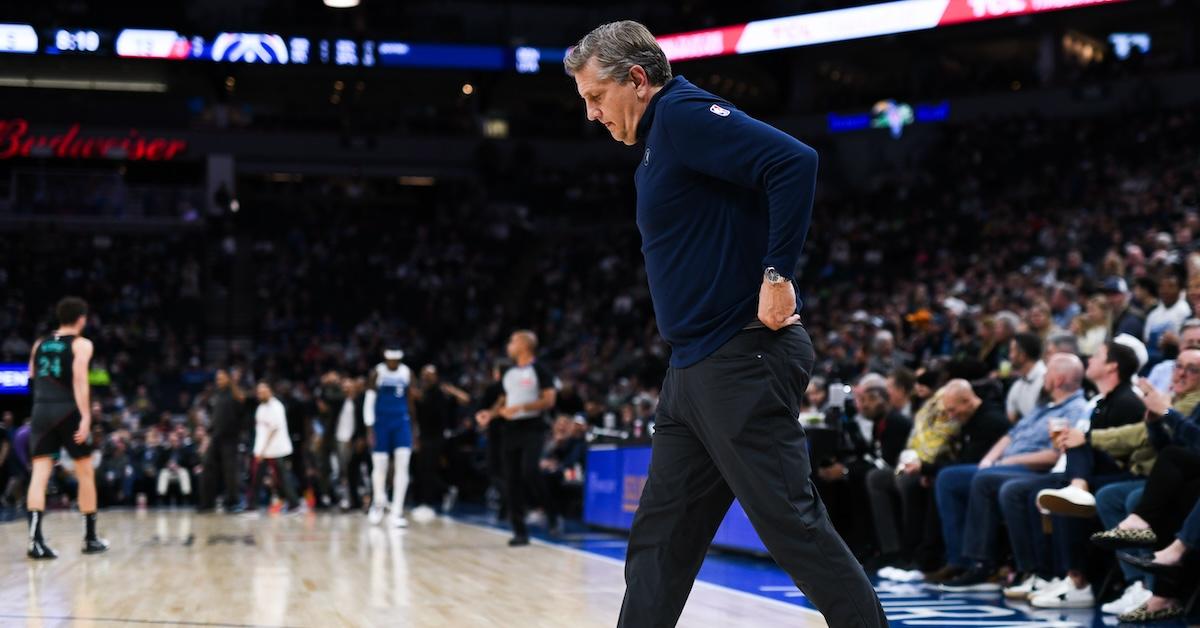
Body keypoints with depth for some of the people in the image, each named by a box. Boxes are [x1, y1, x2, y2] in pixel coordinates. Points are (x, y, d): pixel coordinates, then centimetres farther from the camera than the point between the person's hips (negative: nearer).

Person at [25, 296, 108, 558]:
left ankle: (35, 540, -16)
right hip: (69, 410, -4)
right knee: (85, 474, 10)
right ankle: (90, 539, 16)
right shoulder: (81, 344, -2)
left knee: (39, 474, -2)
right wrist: (86, 417, -19)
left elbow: (33, 377, 18)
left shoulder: (40, 343, 14)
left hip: (41, 410, 4)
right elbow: (79, 379, -14)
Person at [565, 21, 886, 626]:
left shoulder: (684, 113, -11)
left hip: (742, 364, -10)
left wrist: (778, 275, -23)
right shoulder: (656, 142, 19)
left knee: (793, 523, -7)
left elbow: (795, 162, -24)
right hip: (694, 369, 10)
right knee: (658, 537, 11)